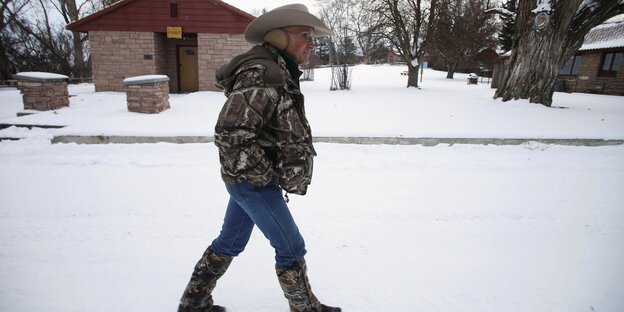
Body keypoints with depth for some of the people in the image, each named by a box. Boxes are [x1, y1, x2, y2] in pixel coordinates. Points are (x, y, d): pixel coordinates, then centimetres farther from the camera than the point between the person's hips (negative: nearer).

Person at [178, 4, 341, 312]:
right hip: (253, 182, -10)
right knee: (291, 248, 5)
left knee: (230, 242, 22)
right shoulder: (261, 75, -22)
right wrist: (267, 176, -19)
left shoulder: (279, 73, 10)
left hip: (246, 180, 10)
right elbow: (229, 133, -28)